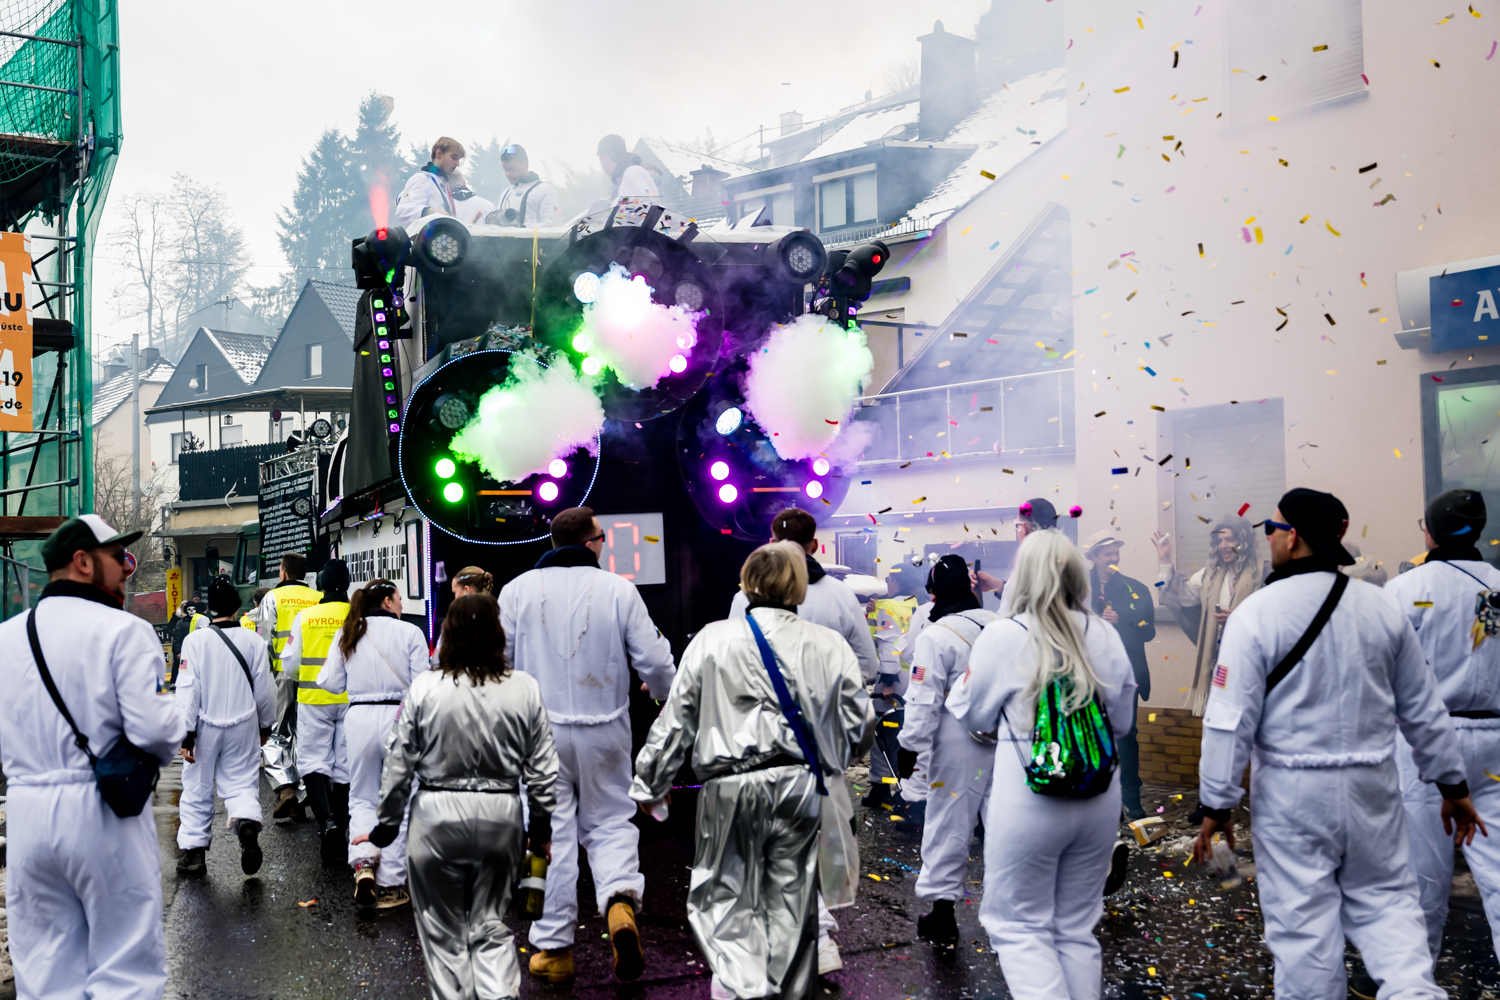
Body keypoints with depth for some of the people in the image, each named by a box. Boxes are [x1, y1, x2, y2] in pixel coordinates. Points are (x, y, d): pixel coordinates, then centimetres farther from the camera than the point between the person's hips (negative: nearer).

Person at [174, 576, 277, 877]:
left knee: (197, 788, 12)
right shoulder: (253, 641, -4)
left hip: (205, 727, -1)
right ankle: (246, 820, -22)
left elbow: (188, 689, -10)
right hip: (243, 726, 1)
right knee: (241, 782, 8)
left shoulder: (195, 640, -10)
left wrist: (187, 733, -6)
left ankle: (193, 850, 16)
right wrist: (265, 725, 17)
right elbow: (265, 689, 3)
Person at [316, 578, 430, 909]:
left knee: (362, 798, 17)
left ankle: (363, 862, -6)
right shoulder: (410, 633, -4)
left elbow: (332, 684, 9)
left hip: (359, 719, 3)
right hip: (398, 719, -3)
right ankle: (390, 884, 9)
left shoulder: (346, 635, 6)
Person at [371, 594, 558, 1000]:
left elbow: (400, 763, -3)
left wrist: (387, 822, 10)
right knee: (492, 925, 14)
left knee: (444, 931, 12)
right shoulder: (525, 689, -4)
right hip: (500, 815, 2)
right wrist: (541, 827, 13)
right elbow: (543, 768, 1)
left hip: (437, 814, -1)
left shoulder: (424, 687, -8)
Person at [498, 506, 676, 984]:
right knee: (609, 822, 13)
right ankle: (620, 900, -13)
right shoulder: (619, 590, -6)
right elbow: (654, 664, -5)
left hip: (539, 731, 1)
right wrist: (665, 691, 18)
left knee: (552, 833, 9)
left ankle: (553, 946, 14)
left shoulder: (518, 590, -2)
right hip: (604, 732, -1)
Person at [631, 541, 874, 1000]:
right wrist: (832, 764, 29)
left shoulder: (712, 640, 1)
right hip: (801, 786, 2)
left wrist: (651, 782, 14)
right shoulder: (831, 645, 4)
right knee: (791, 898, 14)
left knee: (728, 895, 8)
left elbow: (676, 718, 4)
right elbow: (860, 723, 9)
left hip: (731, 787, -2)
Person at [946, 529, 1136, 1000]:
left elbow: (974, 716, 2)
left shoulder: (1002, 636, -11)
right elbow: (1121, 722, 10)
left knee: (1020, 926, 8)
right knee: (1078, 927, 18)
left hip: (1028, 803, -4)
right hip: (1099, 802, 4)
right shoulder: (1106, 636, -1)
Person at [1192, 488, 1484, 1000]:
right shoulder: (1382, 607, 2)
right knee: (1385, 897, 18)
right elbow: (1424, 710, 11)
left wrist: (1216, 805, -5)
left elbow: (1231, 721, -13)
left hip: (1291, 793, -4)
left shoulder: (1256, 612, -12)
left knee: (1302, 920, 6)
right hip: (1372, 786, 4)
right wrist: (1452, 784, 22)